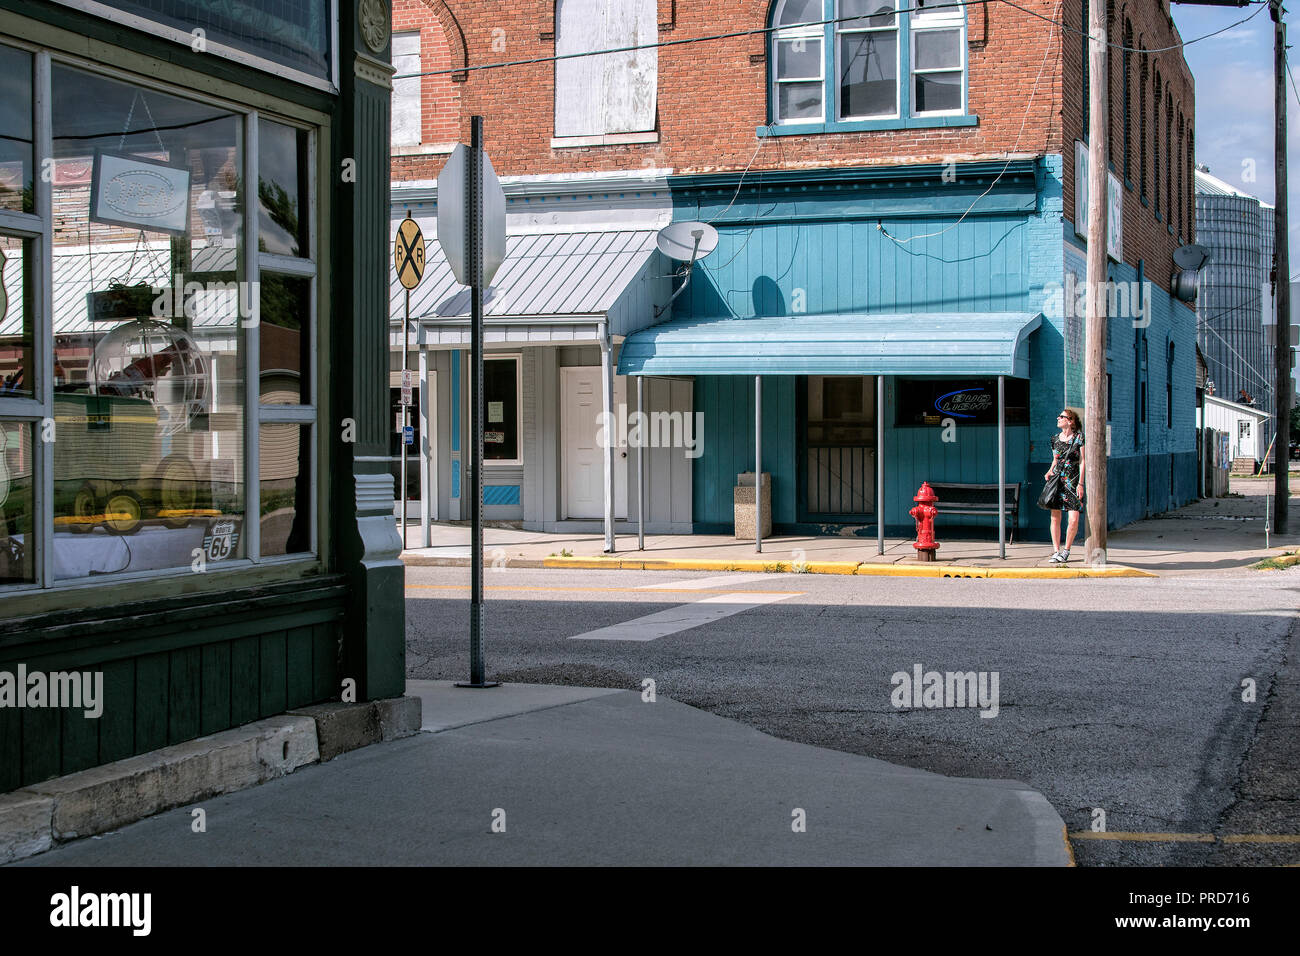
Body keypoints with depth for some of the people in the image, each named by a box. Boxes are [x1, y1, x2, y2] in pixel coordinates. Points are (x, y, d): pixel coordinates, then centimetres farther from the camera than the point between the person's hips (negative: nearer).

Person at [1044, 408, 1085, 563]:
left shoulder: (1079, 438, -2)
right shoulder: (1055, 439, 11)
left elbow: (1082, 462, -3)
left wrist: (1080, 483, -8)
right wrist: (1050, 472, 2)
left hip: (1073, 482, -4)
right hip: (1057, 481, 4)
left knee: (1074, 520, -9)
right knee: (1055, 518, -1)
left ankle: (1066, 550, 8)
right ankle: (1056, 551, 6)